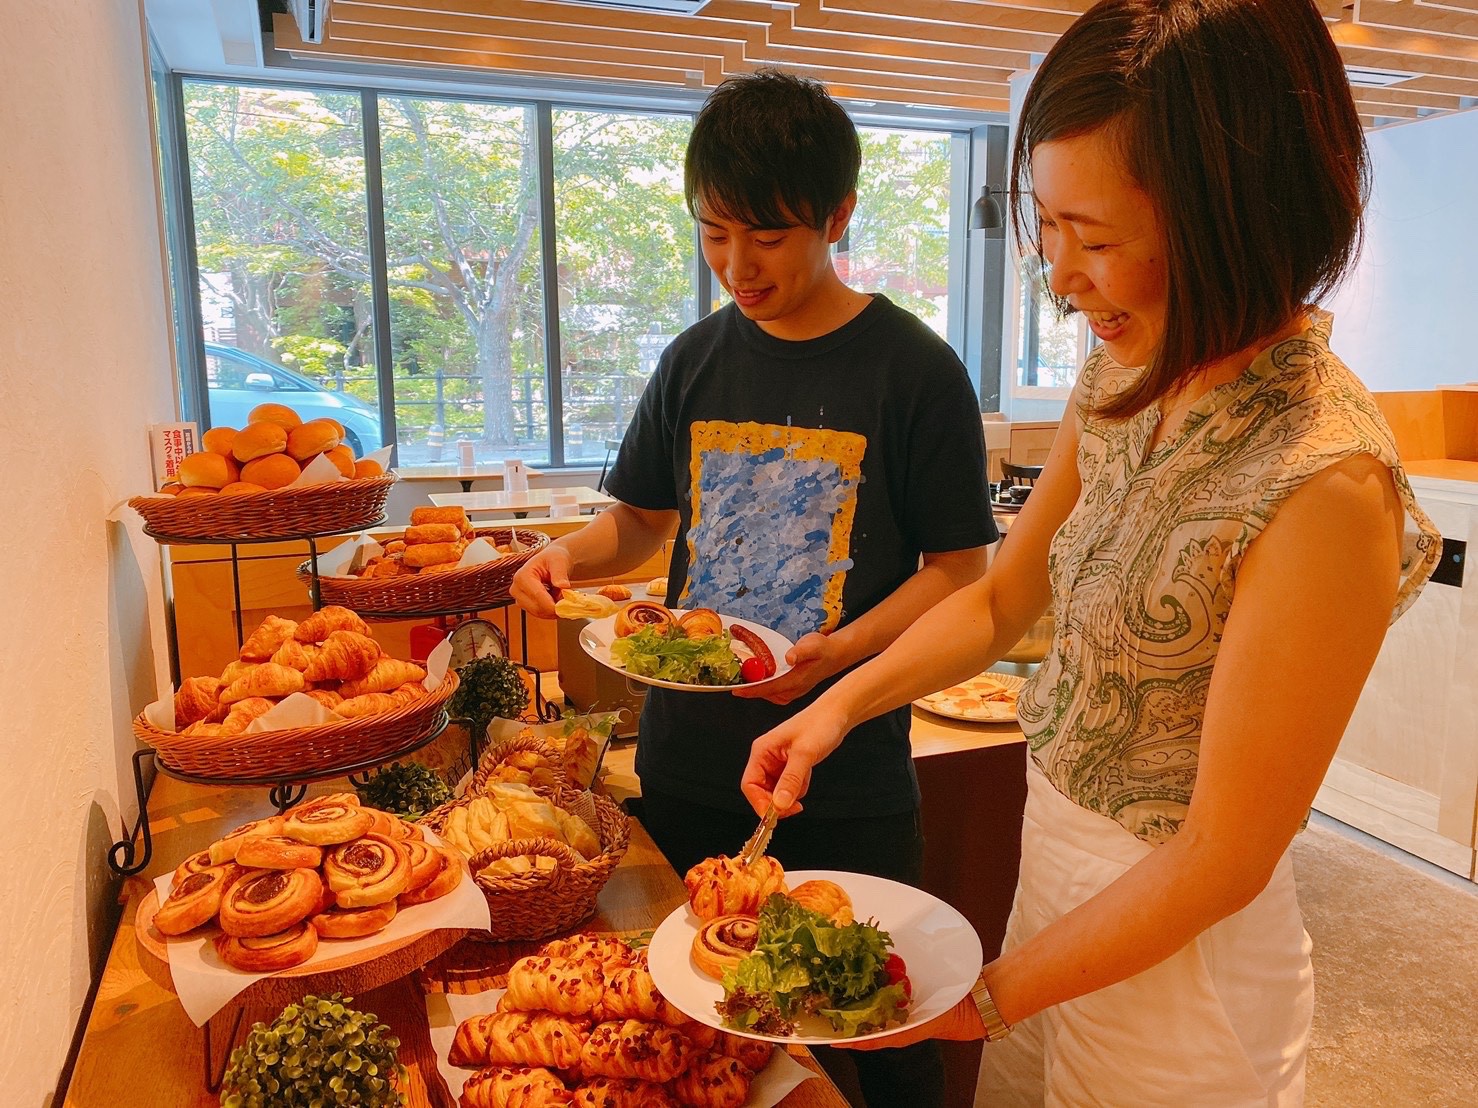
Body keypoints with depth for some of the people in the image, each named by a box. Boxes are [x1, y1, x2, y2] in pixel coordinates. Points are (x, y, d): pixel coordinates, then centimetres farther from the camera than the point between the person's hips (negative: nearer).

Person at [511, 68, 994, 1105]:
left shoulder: (915, 371, -9)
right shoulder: (697, 360, 4)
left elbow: (957, 571, -7)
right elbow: (643, 518, 14)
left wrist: (843, 649, -23)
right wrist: (571, 554, -6)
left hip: (846, 780, -4)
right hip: (687, 759, 4)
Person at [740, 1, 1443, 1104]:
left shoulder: (1325, 483, -29)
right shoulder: (1128, 375, -5)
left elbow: (1222, 858, -23)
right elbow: (1002, 598, 6)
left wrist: (984, 998, -15)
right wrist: (840, 703, -7)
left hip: (1174, 946, -6)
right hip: (1055, 865, 6)